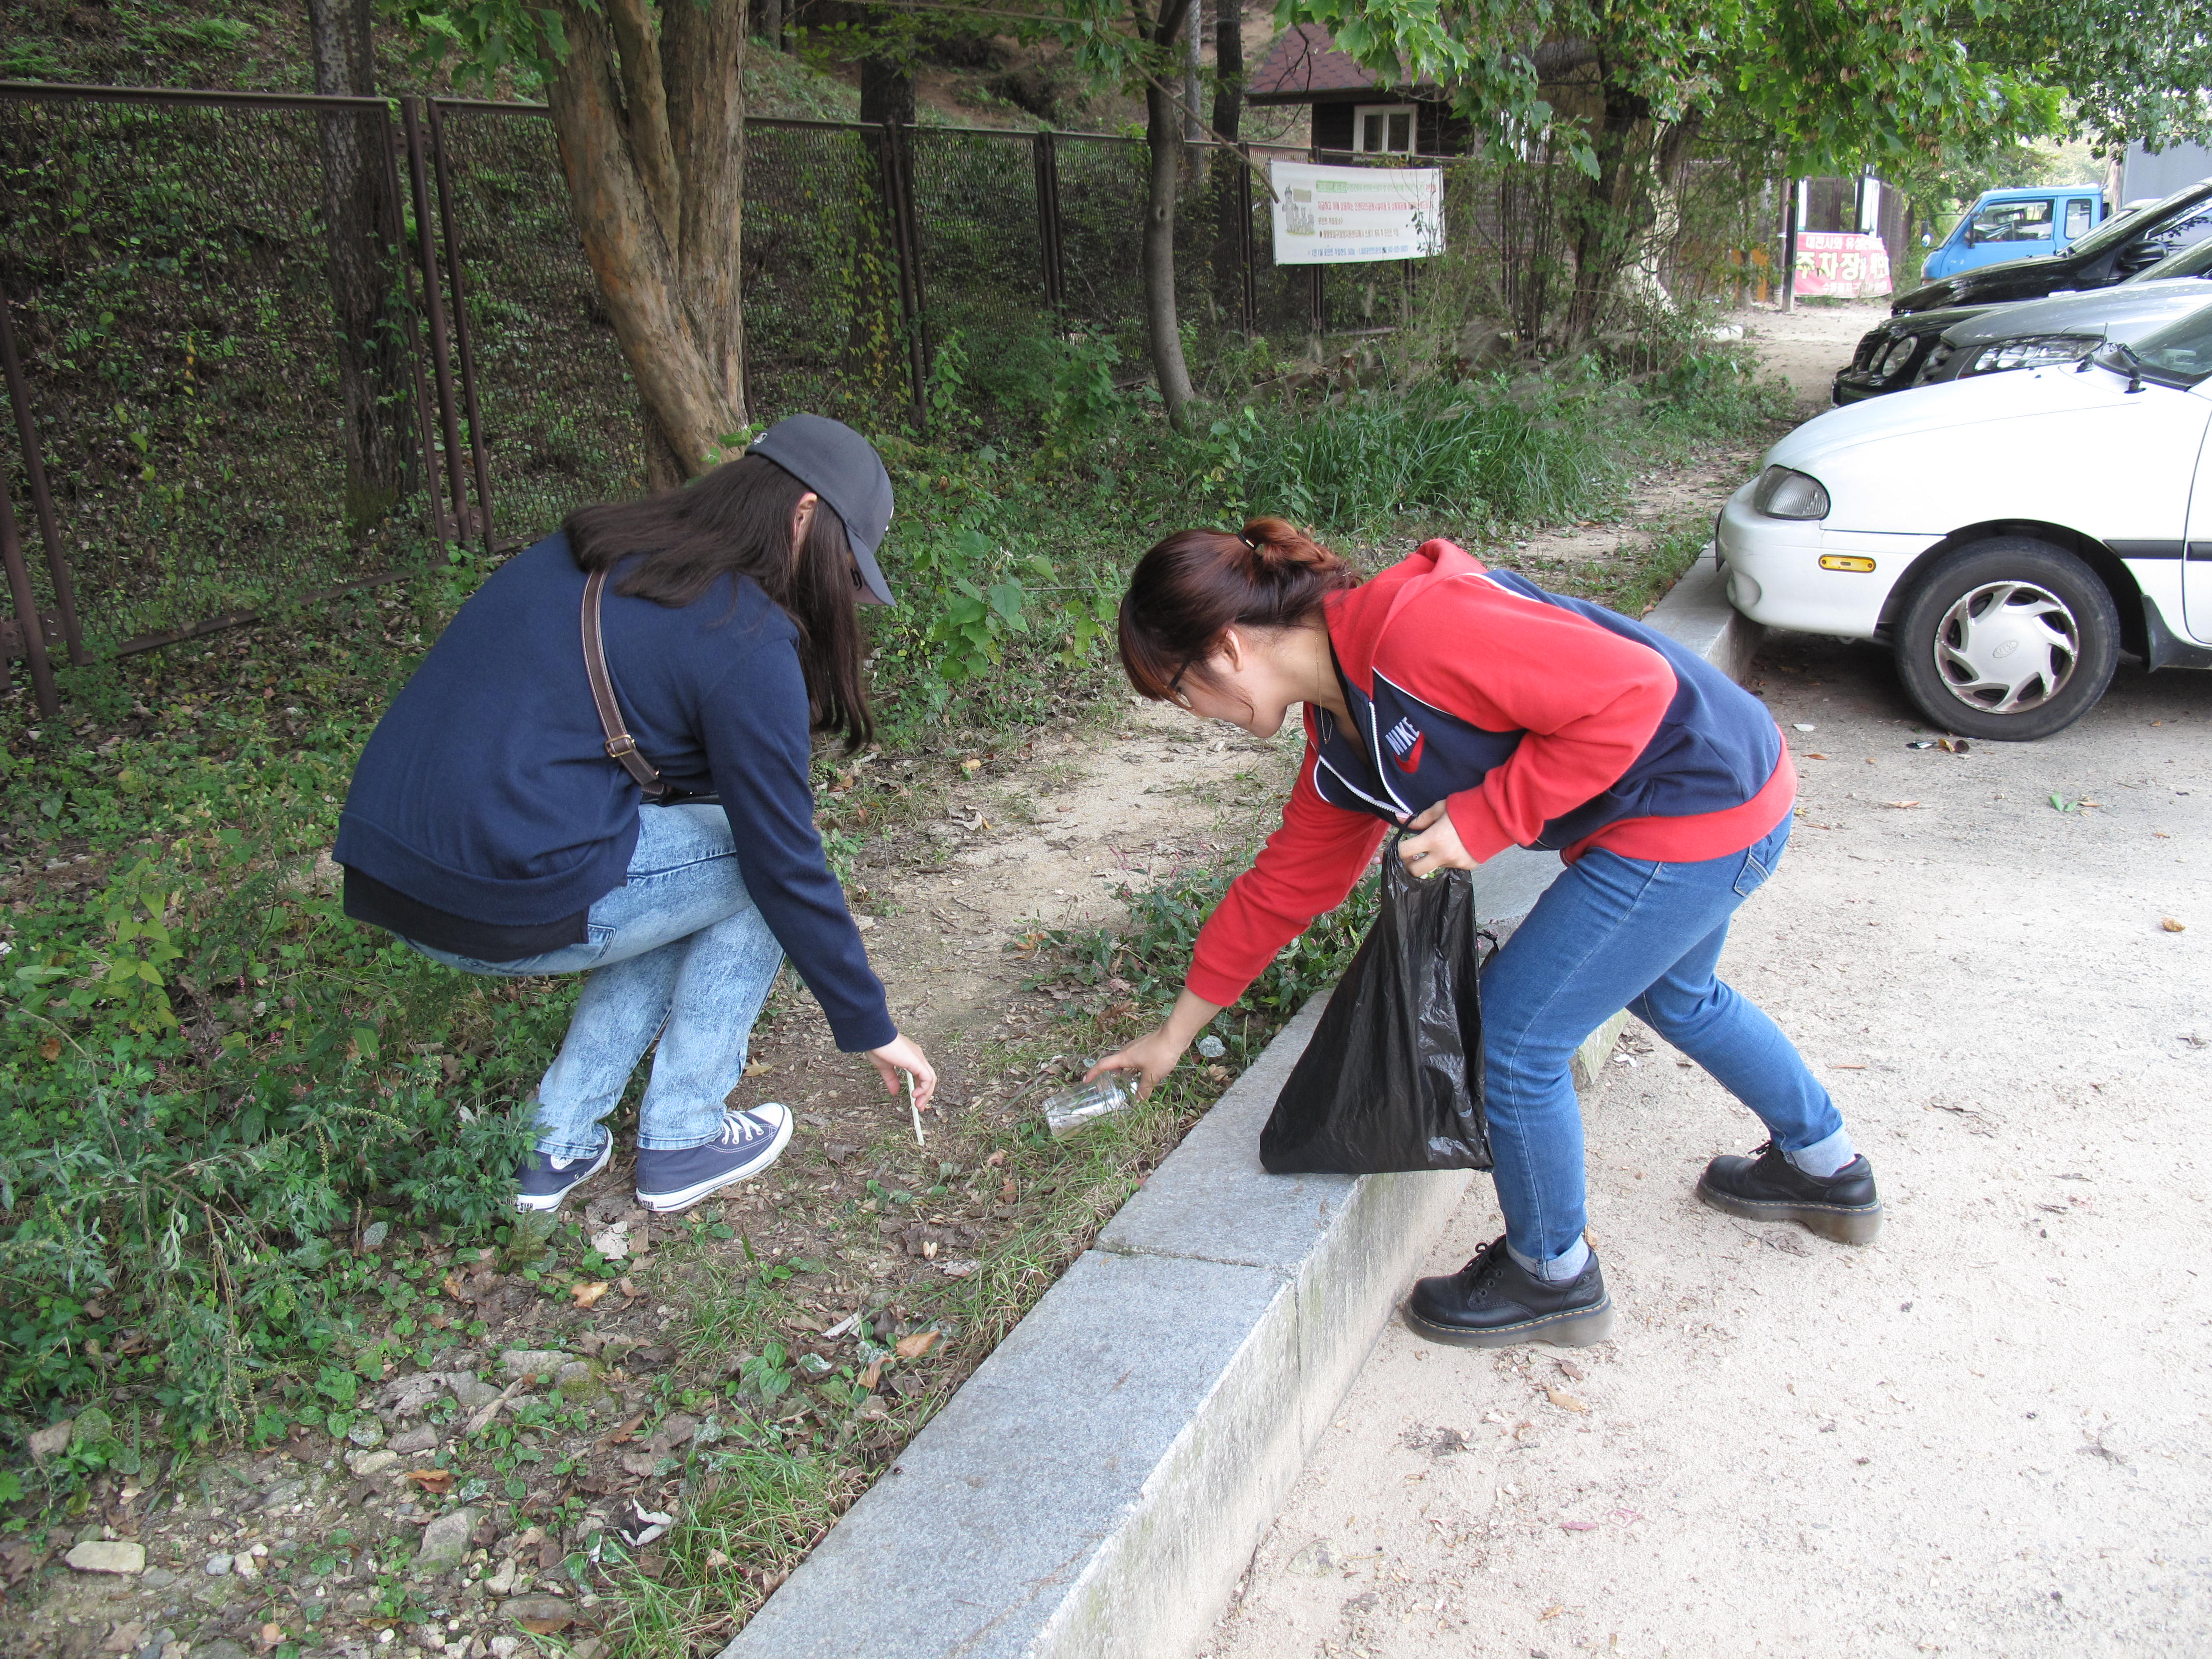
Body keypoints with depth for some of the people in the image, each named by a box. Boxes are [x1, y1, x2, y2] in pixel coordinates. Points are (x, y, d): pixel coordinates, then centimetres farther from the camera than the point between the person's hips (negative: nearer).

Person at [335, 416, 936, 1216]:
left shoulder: (589, 554, 15)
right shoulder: (746, 640, -9)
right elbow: (787, 864, -6)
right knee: (752, 868, 10)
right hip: (508, 906, -8)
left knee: (685, 874, 25)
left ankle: (556, 1144, 23)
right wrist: (871, 1029, 7)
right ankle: (681, 1143, 15)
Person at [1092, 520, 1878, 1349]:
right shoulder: (1341, 739, 5)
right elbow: (1285, 883, 14)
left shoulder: (1413, 629, -27)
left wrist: (1483, 818, -22)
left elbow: (1630, 690, -27)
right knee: (1673, 996, 33)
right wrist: (1177, 1032, 21)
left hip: (1699, 808, -10)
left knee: (1513, 1035, -2)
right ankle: (1825, 1165, 58)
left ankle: (1552, 1274, 22)